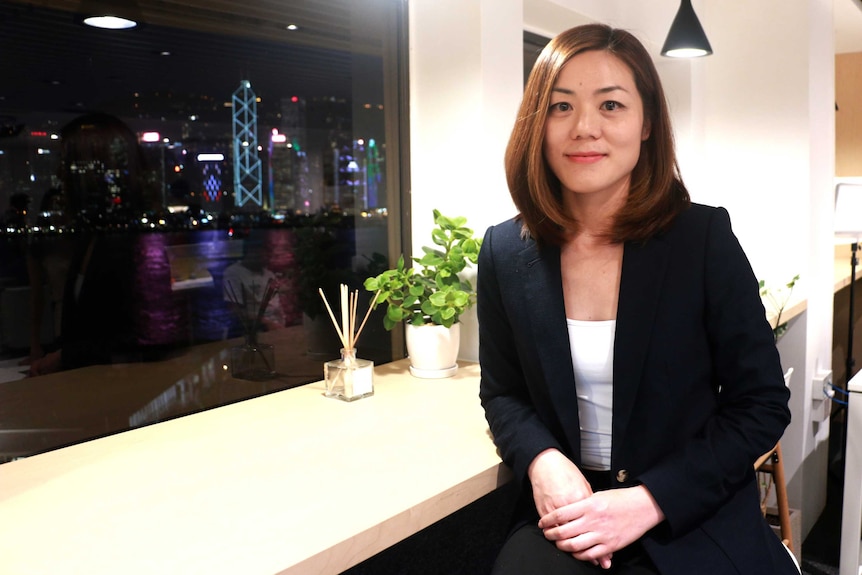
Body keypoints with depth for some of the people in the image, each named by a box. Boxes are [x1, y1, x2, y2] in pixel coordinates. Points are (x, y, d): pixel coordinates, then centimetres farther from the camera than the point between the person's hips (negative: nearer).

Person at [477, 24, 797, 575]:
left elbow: (763, 404, -5)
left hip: (692, 524, 0)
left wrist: (649, 501, -16)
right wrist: (542, 461, -14)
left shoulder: (705, 237, -9)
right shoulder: (505, 251, -2)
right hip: (565, 514, 1)